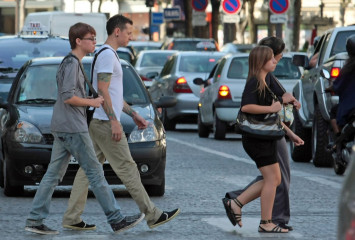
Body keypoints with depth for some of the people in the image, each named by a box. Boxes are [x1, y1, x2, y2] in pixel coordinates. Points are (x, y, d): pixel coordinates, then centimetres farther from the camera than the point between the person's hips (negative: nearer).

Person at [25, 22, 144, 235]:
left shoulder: (71, 62, 19)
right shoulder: (72, 63, -13)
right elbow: (68, 97, -21)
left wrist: (93, 100, 16)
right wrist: (92, 102, -10)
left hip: (60, 128, 10)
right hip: (73, 128, -10)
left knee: (54, 174, 8)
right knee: (95, 172, -5)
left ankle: (35, 219, 6)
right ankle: (116, 219, -2)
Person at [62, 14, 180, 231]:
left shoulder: (109, 55, 21)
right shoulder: (107, 55, -12)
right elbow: (102, 90, -20)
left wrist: (133, 114, 26)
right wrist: (114, 121, -22)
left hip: (98, 124, 10)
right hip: (106, 122, -10)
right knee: (127, 169, -5)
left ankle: (72, 218, 7)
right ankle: (152, 215, -1)